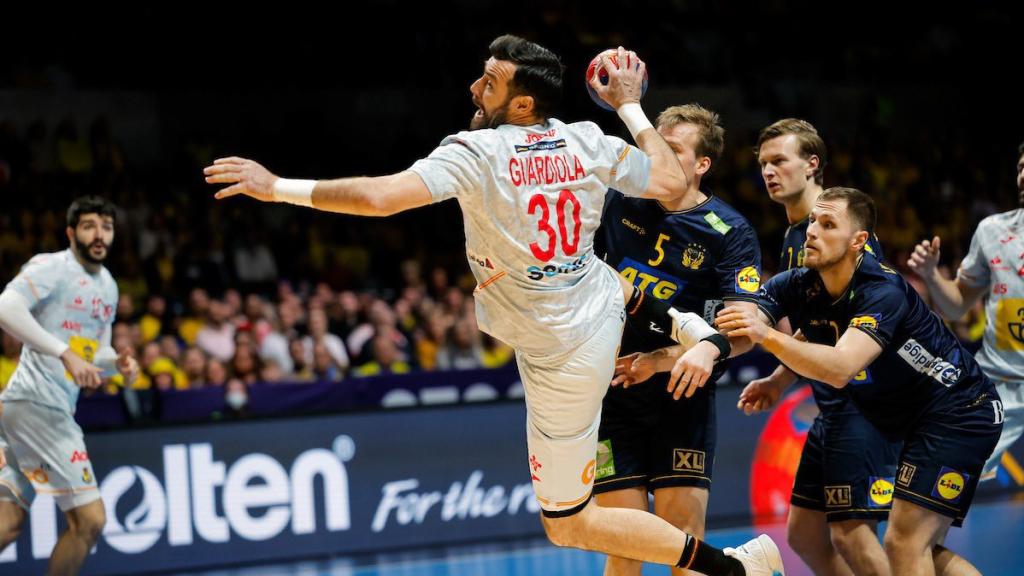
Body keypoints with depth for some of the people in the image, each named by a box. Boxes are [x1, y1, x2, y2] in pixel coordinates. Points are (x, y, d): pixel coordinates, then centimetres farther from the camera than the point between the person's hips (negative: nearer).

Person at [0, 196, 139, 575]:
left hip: (56, 409, 9)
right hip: (36, 403, -9)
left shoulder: (108, 286, 17)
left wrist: (118, 362, 2)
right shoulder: (51, 267, -10)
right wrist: (66, 353, -30)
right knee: (89, 519, -9)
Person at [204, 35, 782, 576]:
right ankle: (678, 324, 44)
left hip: (562, 361, -7)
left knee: (569, 526, 5)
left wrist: (279, 187, -24)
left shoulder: (476, 153, -23)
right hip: (601, 300, 7)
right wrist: (631, 106, 14)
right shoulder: (589, 144, -8)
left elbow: (379, 197, -34)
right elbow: (672, 182, 3)